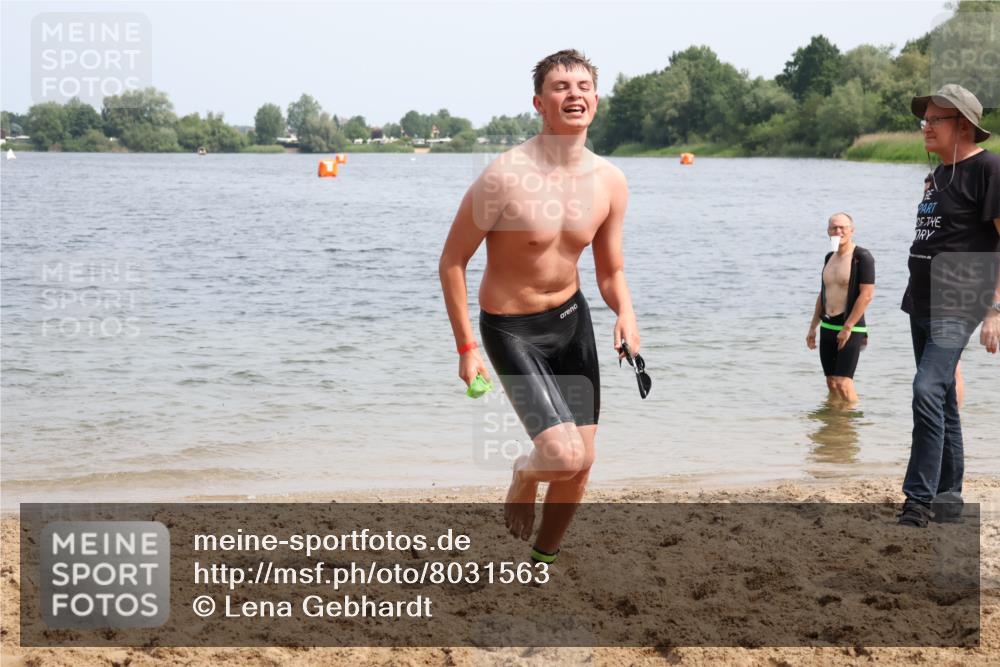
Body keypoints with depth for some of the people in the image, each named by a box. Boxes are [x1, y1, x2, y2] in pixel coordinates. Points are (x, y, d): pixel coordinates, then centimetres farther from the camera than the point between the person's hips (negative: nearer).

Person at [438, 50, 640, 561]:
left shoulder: (610, 182, -5)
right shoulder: (506, 177, -23)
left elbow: (610, 271, 6)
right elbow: (452, 260, -13)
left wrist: (625, 313, -16)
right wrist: (466, 348, -15)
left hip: (572, 317, 6)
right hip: (511, 330, -6)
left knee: (581, 464, 11)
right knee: (564, 455, -20)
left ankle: (544, 561, 36)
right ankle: (523, 476, 17)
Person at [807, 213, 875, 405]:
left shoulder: (862, 257, -10)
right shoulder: (829, 257, 13)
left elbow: (866, 295, -16)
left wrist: (847, 328, -18)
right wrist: (813, 327, 19)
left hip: (851, 329, -7)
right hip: (827, 327, 7)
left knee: (843, 382, -13)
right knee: (831, 383, 9)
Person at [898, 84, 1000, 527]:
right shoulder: (939, 173, 16)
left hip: (958, 305, -9)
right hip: (922, 303, 9)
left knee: (928, 391, -21)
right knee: (943, 399, 13)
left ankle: (919, 502, -19)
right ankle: (948, 497, 21)